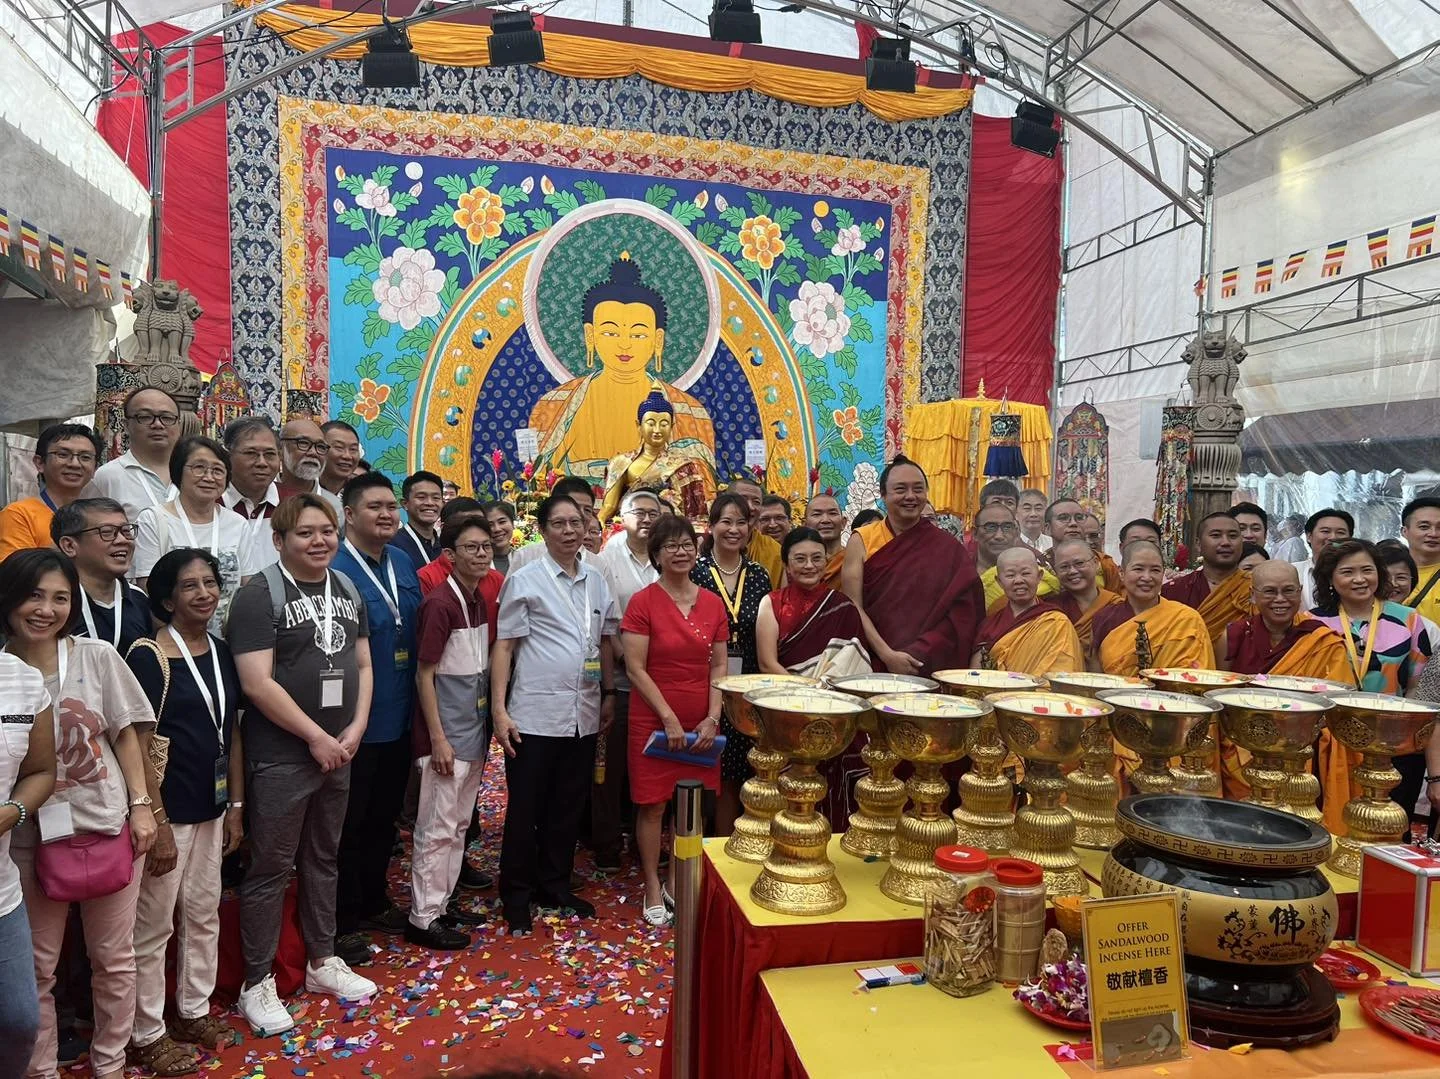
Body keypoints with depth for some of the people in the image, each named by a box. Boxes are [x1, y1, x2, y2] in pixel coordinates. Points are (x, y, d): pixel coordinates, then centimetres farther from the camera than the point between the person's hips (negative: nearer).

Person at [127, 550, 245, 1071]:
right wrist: (158, 824, -18)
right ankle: (148, 1034, 23)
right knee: (153, 926, 7)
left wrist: (236, 805, 10)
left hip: (212, 809, 7)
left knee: (203, 915, 17)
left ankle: (194, 1013, 33)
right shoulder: (148, 657, -15)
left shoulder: (221, 653, 5)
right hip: (167, 811, -7)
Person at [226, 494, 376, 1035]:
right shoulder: (260, 593, -13)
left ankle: (322, 962, 31)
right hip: (280, 757, -6)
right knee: (271, 868, 4)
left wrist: (355, 729, -3)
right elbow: (257, 684, -19)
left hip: (338, 753, 6)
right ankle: (257, 983, 19)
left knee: (323, 859, 18)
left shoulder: (348, 590, 8)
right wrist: (316, 737, -14)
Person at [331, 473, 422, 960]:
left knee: (384, 818, 21)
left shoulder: (403, 563, 6)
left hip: (399, 719, 7)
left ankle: (374, 902, 39)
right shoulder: (333, 570, -19)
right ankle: (342, 924, 24)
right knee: (349, 825, 8)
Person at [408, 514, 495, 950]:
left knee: (459, 825, 16)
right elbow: (424, 675, -16)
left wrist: (485, 728, 13)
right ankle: (423, 919, 14)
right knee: (437, 828, 2)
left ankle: (442, 903, 29)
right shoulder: (439, 604, -17)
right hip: (446, 736, -8)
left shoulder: (480, 601, 7)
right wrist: (438, 739, -16)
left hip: (474, 732, 8)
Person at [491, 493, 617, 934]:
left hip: (583, 716, 5)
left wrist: (609, 693, 14)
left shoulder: (596, 580, 8)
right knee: (525, 809, 6)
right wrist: (499, 710, -10)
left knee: (568, 808, 15)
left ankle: (555, 886, 31)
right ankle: (516, 895, 22)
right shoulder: (524, 580, -6)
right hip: (534, 716, -4)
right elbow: (504, 647, -6)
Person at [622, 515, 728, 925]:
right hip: (653, 720, -4)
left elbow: (719, 665, 6)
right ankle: (653, 890, 20)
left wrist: (712, 718, -4)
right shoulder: (643, 602, -8)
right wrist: (669, 718, -14)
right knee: (652, 806, 4)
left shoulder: (712, 603, 4)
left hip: (701, 724, 4)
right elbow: (635, 669, -10)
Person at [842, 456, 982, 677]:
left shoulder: (949, 549, 6)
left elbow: (959, 618, 1)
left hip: (931, 668, 0)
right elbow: (853, 607, -2)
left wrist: (918, 655, -12)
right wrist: (887, 655, -13)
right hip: (873, 665, 0)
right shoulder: (862, 540, 5)